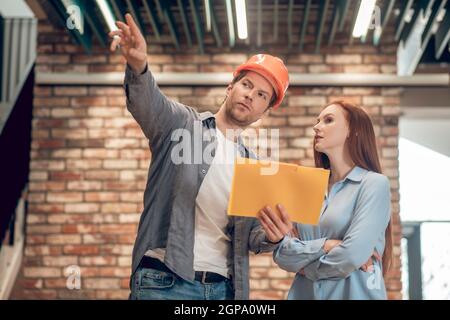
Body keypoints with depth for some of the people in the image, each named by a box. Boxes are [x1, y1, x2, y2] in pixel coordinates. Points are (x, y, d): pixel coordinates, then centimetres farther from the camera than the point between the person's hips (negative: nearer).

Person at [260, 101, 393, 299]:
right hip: (304, 293, 5)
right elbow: (282, 254, -1)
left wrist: (306, 266, -4)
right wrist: (324, 246, -17)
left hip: (353, 292, -5)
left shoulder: (374, 183, -8)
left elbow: (353, 255, -19)